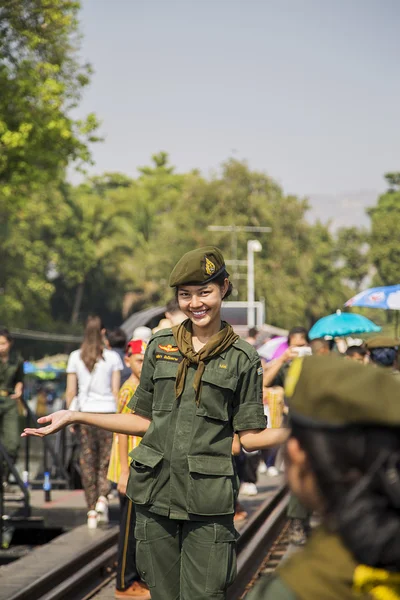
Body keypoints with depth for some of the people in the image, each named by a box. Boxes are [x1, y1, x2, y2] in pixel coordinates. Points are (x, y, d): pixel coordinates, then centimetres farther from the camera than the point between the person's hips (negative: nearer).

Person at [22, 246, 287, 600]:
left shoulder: (243, 359, 3)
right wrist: (74, 417, 10)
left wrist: (293, 431, -18)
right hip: (156, 494, 3)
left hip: (207, 501, -3)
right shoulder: (160, 347, 10)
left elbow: (250, 436, 1)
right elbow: (144, 421, 15)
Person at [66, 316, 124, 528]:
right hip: (107, 411, -1)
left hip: (84, 412, 1)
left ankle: (91, 510, 6)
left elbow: (70, 392, 2)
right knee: (106, 459, 9)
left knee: (87, 462, 6)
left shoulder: (75, 357, 2)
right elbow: (116, 391, -2)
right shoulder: (112, 357, -2)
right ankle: (102, 497, -14)